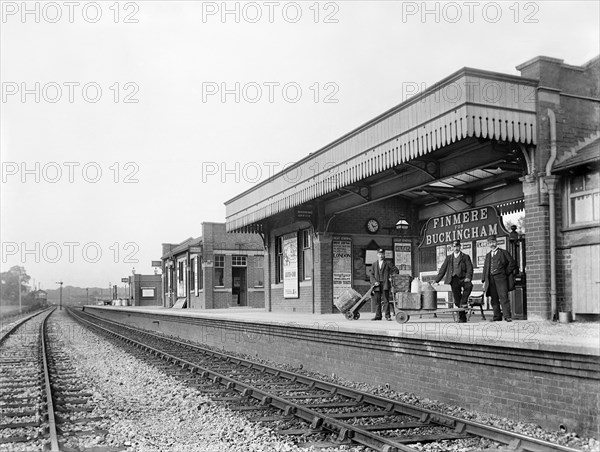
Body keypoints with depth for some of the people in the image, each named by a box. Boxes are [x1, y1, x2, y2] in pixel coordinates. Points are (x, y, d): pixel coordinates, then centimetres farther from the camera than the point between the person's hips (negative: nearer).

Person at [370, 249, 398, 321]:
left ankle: (387, 316, -4)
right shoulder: (374, 264, 14)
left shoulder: (387, 264, 7)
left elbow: (395, 270, 9)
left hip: (385, 284, -3)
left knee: (386, 300, -6)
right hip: (377, 285, 3)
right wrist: (374, 282, -6)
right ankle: (378, 316, 8)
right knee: (377, 301, 3)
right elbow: (372, 274, 10)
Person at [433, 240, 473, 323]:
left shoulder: (465, 257, 10)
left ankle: (463, 302, -23)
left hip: (463, 278, -2)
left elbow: (470, 268, 0)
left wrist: (468, 277, -19)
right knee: (457, 300, -2)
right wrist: (436, 280, 9)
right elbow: (443, 269, 16)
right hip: (454, 279, 2)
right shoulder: (449, 258, 19)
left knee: (469, 286, -36)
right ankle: (462, 318, 5)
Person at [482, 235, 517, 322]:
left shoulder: (504, 252, 8)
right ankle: (497, 316, 7)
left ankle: (507, 316, -13)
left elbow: (512, 263, 2)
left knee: (503, 297, -12)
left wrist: (506, 272, -2)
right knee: (494, 299, 3)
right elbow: (485, 268, 19)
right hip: (490, 279, 5)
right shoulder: (488, 255, 22)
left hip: (501, 278, -5)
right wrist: (484, 280, 10)